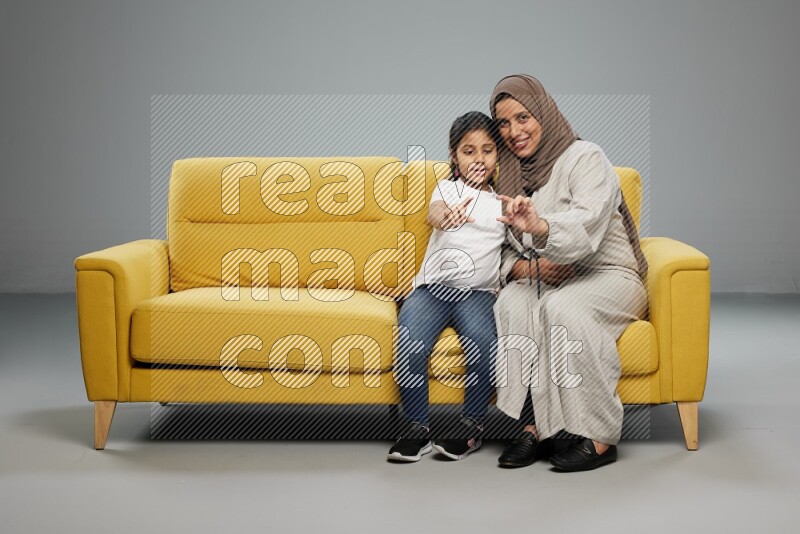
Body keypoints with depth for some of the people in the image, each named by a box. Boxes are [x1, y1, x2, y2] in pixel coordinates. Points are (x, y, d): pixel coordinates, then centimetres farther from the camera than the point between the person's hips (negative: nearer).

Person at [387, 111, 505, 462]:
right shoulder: (446, 188, 13)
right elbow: (433, 213, -11)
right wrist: (446, 216, -35)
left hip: (478, 292, 0)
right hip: (432, 287, 0)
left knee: (482, 340, -32)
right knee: (409, 342, -29)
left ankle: (471, 426, -15)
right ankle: (417, 429, -15)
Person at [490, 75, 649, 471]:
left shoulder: (585, 158, -7)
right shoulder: (510, 174, 13)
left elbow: (586, 226, -26)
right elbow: (505, 249, 13)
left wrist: (540, 228, -47)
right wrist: (521, 267, -11)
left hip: (607, 276, -5)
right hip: (544, 280, 5)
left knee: (562, 306, -37)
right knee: (511, 302, -30)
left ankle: (600, 438, -29)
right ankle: (533, 426, -30)